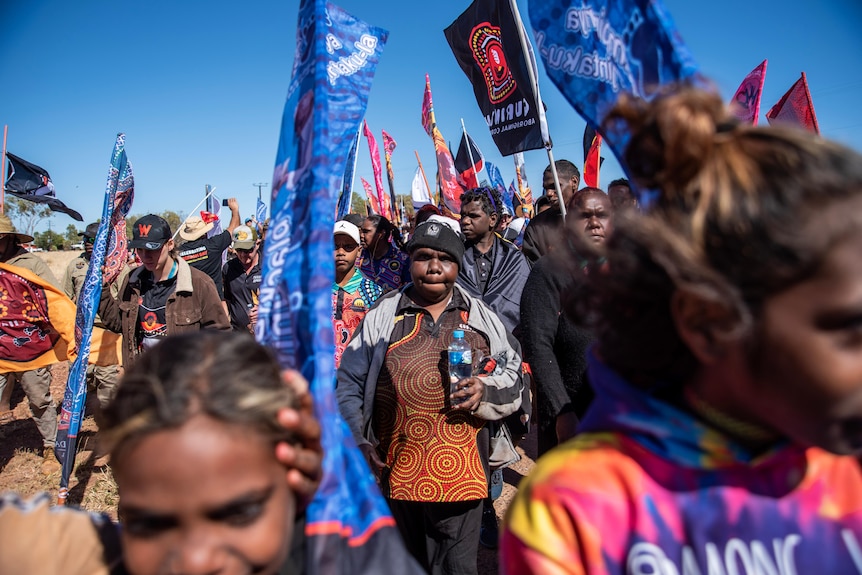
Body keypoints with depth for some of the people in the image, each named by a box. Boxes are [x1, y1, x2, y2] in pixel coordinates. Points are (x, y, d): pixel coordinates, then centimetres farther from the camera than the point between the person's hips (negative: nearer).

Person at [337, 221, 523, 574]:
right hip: (396, 476, 0)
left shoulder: (481, 317, 7)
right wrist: (359, 444, 0)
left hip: (462, 478, 0)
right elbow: (349, 384, 7)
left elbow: (514, 375, 10)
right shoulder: (383, 316, 4)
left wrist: (485, 393, -10)